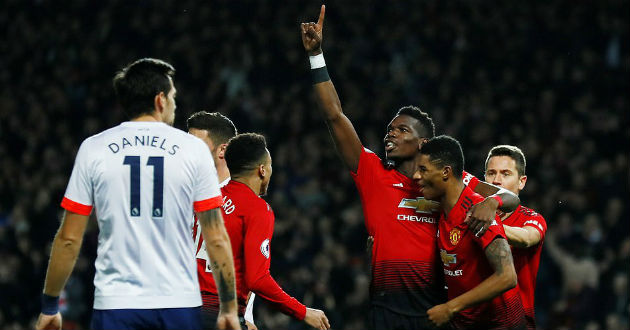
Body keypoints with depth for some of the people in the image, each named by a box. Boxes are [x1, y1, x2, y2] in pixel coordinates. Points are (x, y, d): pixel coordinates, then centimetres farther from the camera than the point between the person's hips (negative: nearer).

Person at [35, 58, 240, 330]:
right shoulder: (193, 148, 2)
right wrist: (229, 308, 9)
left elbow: (68, 239, 3)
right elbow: (217, 239, 1)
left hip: (114, 306, 0)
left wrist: (49, 307, 12)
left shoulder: (93, 149, 3)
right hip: (179, 305, 0)